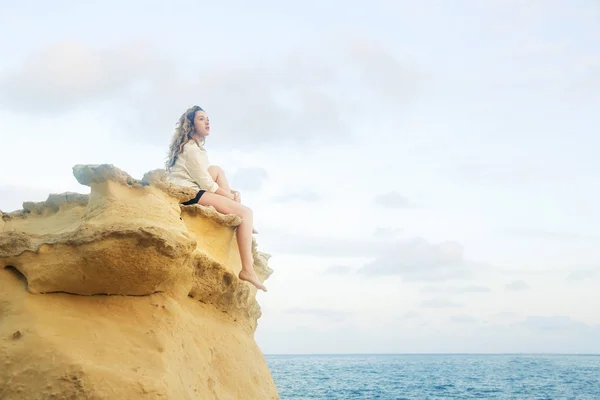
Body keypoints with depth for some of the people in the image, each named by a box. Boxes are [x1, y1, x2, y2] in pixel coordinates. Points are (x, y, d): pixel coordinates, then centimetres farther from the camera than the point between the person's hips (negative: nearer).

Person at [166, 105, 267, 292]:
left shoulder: (195, 148, 25)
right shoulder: (191, 148, -7)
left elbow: (203, 179, 23)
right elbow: (205, 182, -11)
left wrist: (231, 192, 9)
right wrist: (231, 196, 0)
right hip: (188, 194, -10)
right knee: (245, 212, -12)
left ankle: (242, 226, 1)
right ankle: (247, 269, -24)